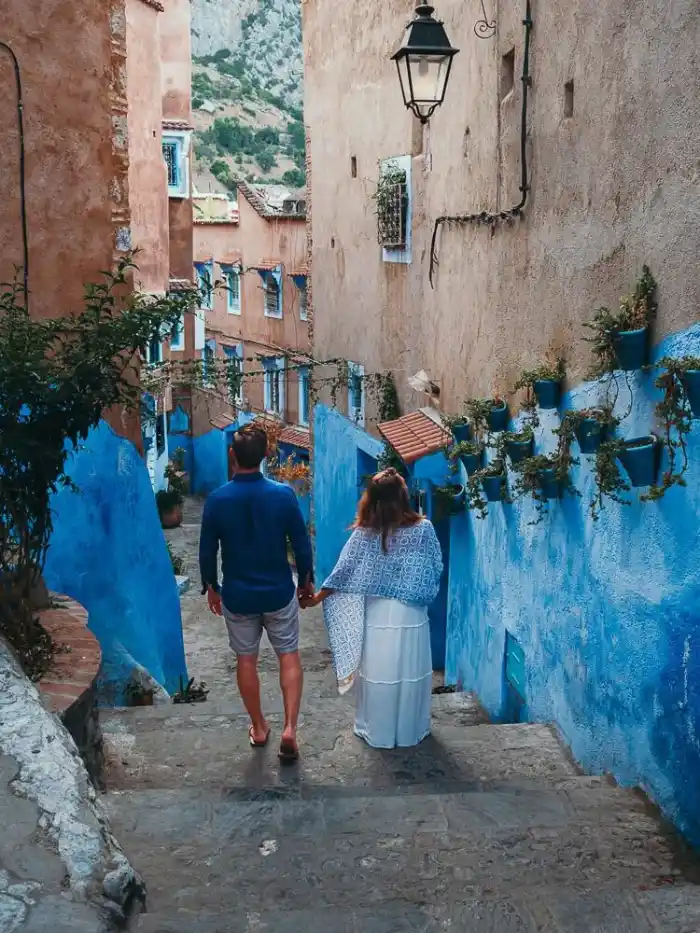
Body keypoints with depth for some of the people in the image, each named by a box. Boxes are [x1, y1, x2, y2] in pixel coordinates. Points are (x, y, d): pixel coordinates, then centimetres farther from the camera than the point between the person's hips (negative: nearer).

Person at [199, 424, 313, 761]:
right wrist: (306, 580, 10)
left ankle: (258, 728, 29)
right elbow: (301, 544, -6)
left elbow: (207, 551, -5)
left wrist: (211, 587, 11)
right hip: (279, 592, 0)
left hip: (237, 595, 0)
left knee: (246, 660, 16)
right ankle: (290, 728, 4)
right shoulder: (283, 494, -14)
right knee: (289, 656, 13)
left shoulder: (217, 500, -14)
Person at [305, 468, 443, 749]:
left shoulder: (364, 533, -10)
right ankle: (411, 730, 25)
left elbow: (343, 573, -5)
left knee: (378, 675, 10)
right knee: (411, 674, 13)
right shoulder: (423, 528, -7)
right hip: (412, 617, 1)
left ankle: (376, 731, 22)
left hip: (377, 617, -1)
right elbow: (436, 571, -1)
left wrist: (316, 598, 7)